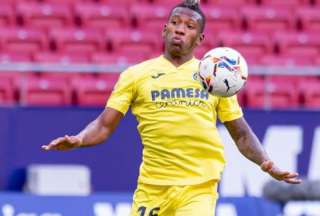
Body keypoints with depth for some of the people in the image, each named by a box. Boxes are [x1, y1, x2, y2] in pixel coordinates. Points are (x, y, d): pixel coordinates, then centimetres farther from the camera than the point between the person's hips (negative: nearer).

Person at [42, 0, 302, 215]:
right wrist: (78, 140, -16)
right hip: (151, 187, 1)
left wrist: (266, 163, -3)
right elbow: (104, 126, 5)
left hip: (199, 188, -1)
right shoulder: (136, 75, 7)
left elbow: (241, 135, 13)